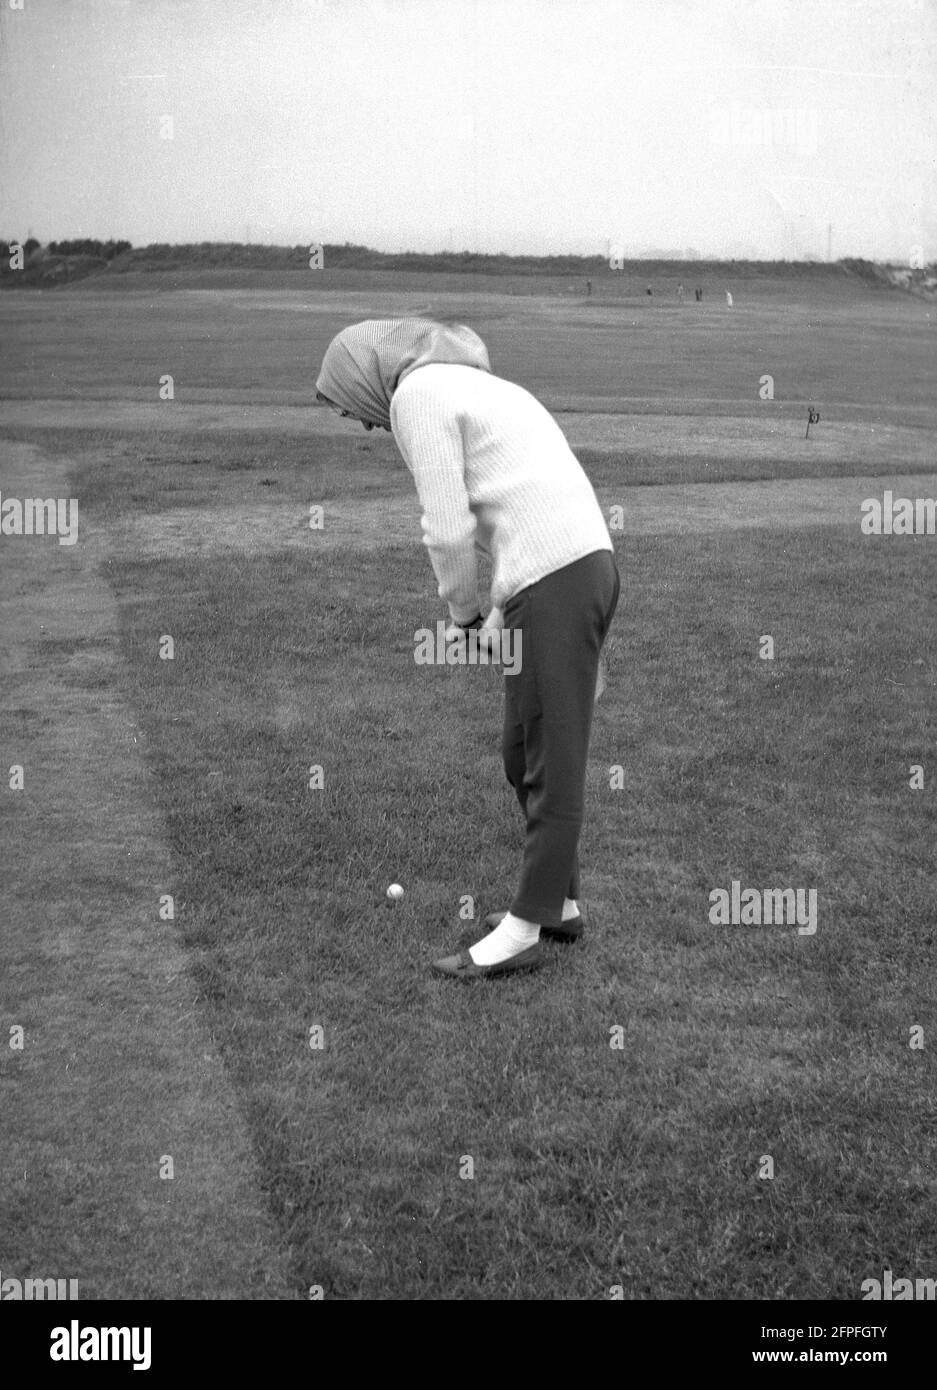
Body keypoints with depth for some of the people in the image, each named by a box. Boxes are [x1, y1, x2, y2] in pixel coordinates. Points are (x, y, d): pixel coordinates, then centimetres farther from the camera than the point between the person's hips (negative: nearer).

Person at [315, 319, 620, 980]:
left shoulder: (416, 390, -4)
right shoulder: (472, 383, 25)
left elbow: (449, 529, -9)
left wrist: (464, 614, 6)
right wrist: (498, 613, 16)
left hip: (552, 579, -9)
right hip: (584, 562, 9)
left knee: (549, 759, -2)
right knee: (527, 752, 17)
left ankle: (525, 929, 7)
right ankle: (560, 902, 26)